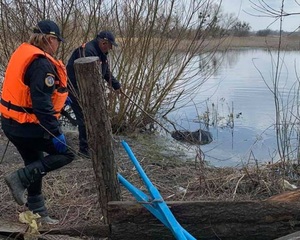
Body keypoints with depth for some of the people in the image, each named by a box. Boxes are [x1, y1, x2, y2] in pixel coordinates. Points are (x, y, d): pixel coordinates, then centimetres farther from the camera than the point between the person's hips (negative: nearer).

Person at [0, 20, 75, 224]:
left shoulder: (24, 53, 10)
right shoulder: (42, 64, -21)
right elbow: (42, 103, -27)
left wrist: (60, 99, 28)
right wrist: (56, 133, -23)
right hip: (28, 126, -10)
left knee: (35, 166, 20)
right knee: (66, 154, 4)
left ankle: (37, 212, 32)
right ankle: (20, 178, -3)